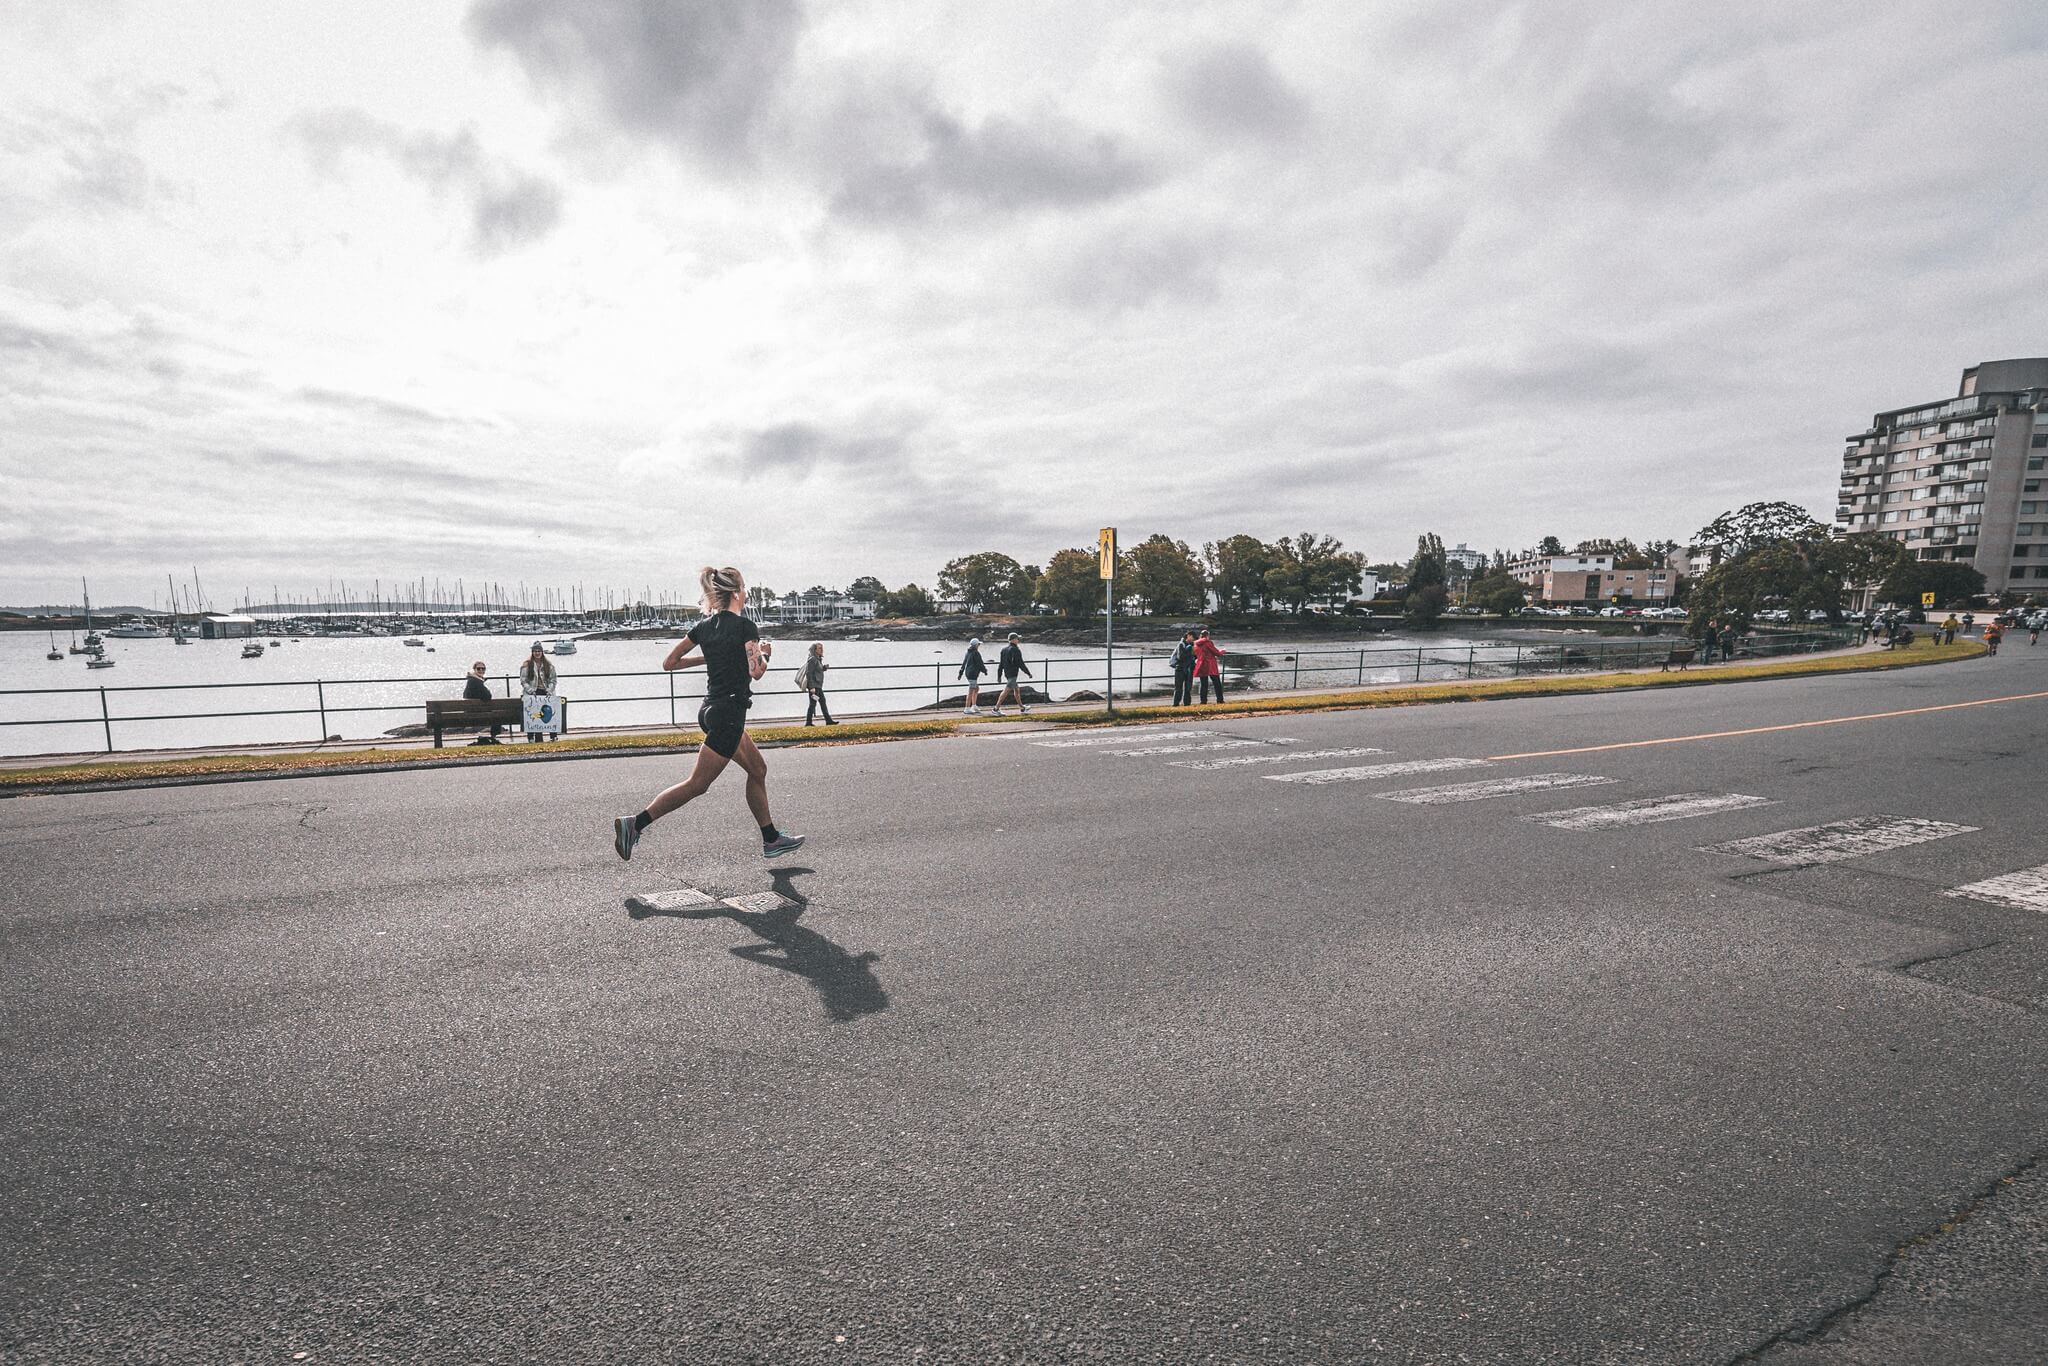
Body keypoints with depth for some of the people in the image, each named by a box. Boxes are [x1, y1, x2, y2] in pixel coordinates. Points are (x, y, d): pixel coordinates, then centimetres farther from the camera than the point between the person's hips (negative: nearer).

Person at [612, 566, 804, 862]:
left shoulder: (704, 626, 9)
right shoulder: (745, 626, -12)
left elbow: (669, 663, 9)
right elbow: (756, 672, -18)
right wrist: (765, 653, 2)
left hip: (712, 710, 9)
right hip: (729, 713, -9)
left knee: (757, 769, 17)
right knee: (697, 784, -4)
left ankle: (771, 839, 23)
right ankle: (634, 824, -6)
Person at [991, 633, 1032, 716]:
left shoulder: (1004, 649, 12)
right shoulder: (1016, 650, -13)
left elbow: (1001, 664, 13)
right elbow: (1020, 663, -14)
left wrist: (999, 675, 15)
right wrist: (1028, 672, -5)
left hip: (1006, 673, 9)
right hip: (1012, 674, -9)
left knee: (1017, 690, 18)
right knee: (1006, 691, -9)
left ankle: (1022, 708, 27)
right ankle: (996, 708, -12)